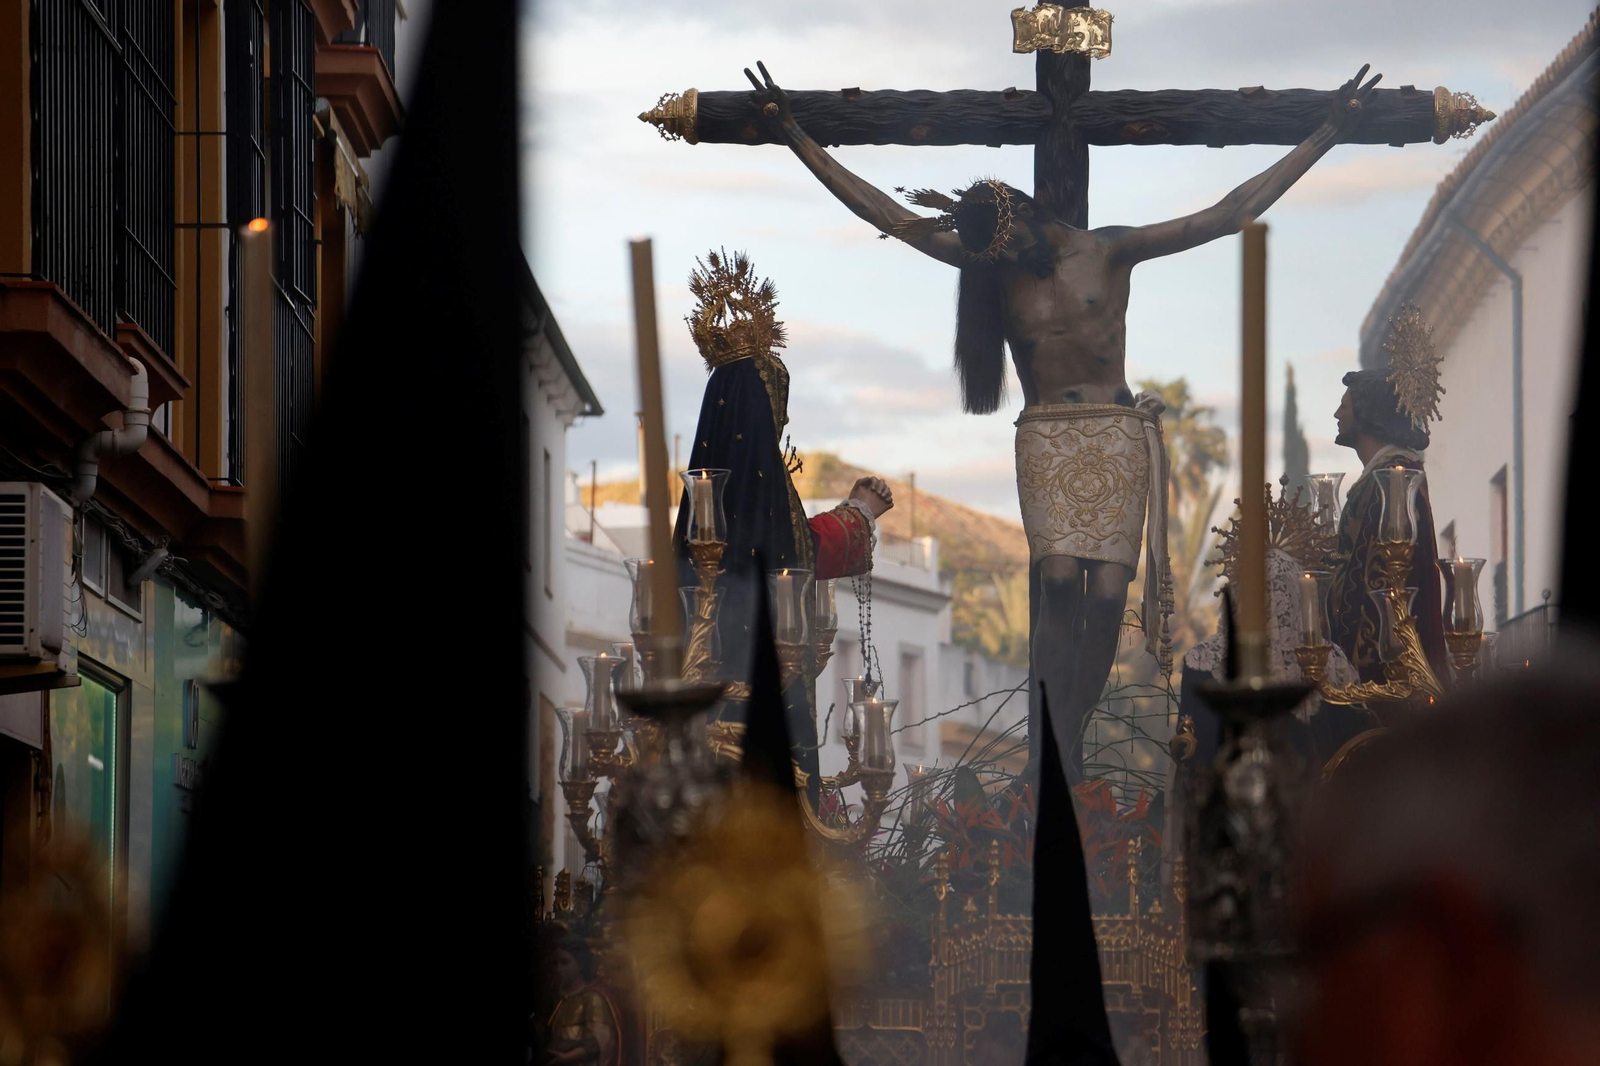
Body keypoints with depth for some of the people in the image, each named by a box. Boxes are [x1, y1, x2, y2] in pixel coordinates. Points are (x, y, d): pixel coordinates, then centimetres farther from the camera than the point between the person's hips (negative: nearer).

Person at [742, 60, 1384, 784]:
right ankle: (1059, 771, -21)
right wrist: (797, 140, -1)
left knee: (1106, 595, -11)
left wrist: (1325, 137, -5)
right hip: (1045, 440, 0)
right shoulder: (992, 264, 6)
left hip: (1117, 437, 0)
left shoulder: (1112, 252, 2)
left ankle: (1065, 750, -1)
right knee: (1059, 582, -17)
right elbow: (887, 216, 4)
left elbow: (1228, 215, 0)